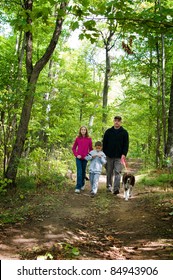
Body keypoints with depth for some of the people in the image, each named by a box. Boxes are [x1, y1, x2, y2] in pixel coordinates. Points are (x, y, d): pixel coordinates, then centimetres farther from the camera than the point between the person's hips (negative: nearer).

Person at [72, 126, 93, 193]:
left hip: (85, 158, 1)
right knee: (79, 172, -7)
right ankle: (78, 187, -5)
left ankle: (82, 184, 32)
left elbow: (91, 149, 8)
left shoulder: (89, 139, -1)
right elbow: (73, 148, 7)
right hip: (78, 158, -1)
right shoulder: (77, 139, 0)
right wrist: (76, 155, -5)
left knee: (83, 172, 13)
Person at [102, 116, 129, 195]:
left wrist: (124, 154, -12)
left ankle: (116, 188, -14)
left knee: (117, 172, -10)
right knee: (109, 172, 10)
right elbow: (104, 144, 9)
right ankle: (109, 186, 24)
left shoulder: (124, 132, 3)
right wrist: (104, 153, 3)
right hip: (109, 156, 2)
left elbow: (126, 144, 0)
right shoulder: (108, 132, 7)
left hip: (119, 156, -2)